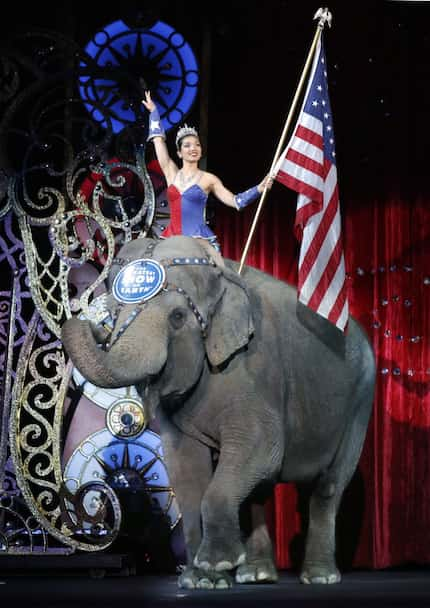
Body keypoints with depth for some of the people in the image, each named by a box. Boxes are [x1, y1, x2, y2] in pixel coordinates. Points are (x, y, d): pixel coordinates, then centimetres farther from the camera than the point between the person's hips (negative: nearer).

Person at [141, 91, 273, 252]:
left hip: (200, 241, -2)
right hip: (172, 240, 2)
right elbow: (158, 139, 19)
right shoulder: (171, 173, 10)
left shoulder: (208, 179, 6)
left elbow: (235, 201, 6)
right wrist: (153, 111, 27)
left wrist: (259, 189, -5)